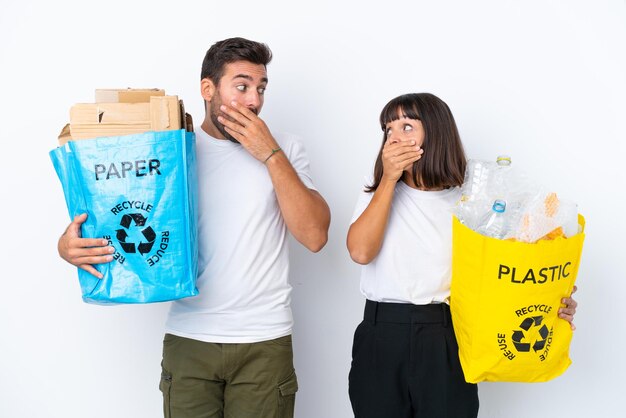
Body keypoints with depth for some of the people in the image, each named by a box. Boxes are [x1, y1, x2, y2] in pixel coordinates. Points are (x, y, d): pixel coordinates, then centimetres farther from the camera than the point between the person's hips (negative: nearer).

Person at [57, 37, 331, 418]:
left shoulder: (284, 149, 3)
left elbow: (315, 236, -7)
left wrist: (270, 155, -12)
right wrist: (71, 244, -17)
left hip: (265, 343, 0)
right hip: (188, 339, 0)